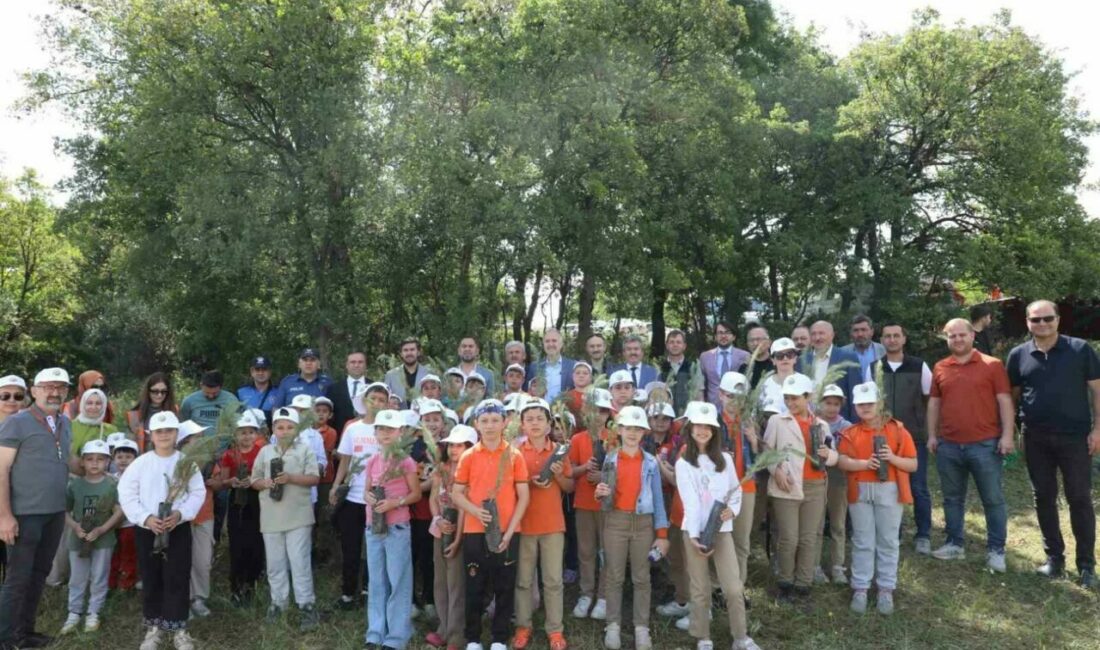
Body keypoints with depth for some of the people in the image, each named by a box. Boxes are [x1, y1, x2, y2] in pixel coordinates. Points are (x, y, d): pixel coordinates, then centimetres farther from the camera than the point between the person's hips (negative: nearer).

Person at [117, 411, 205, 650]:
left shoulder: (186, 462, 1)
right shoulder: (140, 463, 0)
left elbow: (198, 493, -2)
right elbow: (126, 494, -4)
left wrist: (180, 514, -17)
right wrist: (146, 518, -15)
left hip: (178, 527, -1)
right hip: (146, 528, 1)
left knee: (177, 578, 0)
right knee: (151, 579, 9)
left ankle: (178, 628, 10)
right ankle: (153, 627, 23)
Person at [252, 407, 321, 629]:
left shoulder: (305, 449, -1)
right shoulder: (265, 451, 9)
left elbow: (314, 478, -7)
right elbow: (254, 481, 11)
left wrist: (291, 478, -19)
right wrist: (266, 483, -11)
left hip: (298, 515, -3)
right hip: (271, 516, 4)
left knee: (299, 561, -2)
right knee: (275, 562, 12)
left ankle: (306, 604, 5)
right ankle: (278, 601, 26)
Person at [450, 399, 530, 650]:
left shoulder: (514, 456, -1)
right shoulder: (468, 456, 2)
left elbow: (523, 496, -1)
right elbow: (457, 494, 5)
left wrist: (509, 530, -9)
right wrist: (475, 510, -14)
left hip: (507, 532, 0)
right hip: (474, 531, 0)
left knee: (504, 587, 8)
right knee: (475, 587, 9)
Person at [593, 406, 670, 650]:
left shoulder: (651, 462, 1)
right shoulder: (610, 459, 2)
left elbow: (658, 499, 1)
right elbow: (607, 496, 6)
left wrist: (662, 534, -4)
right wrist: (601, 493, -19)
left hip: (643, 523, 0)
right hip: (615, 521, 0)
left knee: (642, 577, 7)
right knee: (615, 576, 6)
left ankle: (642, 627, 16)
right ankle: (613, 625, 16)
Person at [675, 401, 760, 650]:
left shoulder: (725, 459, 7)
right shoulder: (683, 463, -1)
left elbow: (736, 490, 14)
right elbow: (690, 502, -9)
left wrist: (732, 509, -7)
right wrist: (694, 536, -17)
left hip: (722, 529, 2)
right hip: (695, 531, -2)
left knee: (734, 588, -2)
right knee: (700, 589, 5)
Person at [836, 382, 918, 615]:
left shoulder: (897, 430, 2)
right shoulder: (850, 433, 6)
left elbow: (913, 465, 2)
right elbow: (843, 462, -6)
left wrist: (893, 458, -15)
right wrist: (865, 463, -21)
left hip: (889, 490, -1)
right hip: (860, 491, 1)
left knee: (888, 541, 6)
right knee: (862, 542, 6)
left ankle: (886, 590, 15)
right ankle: (860, 589, 12)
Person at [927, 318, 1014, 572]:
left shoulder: (992, 365, -1)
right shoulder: (940, 368, 8)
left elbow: (1004, 401, -3)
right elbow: (934, 403, 12)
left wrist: (1007, 434, -10)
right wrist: (932, 435, 7)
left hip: (985, 444, -3)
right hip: (948, 445, 4)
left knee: (993, 499, 4)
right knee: (952, 498, 12)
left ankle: (996, 550, 14)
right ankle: (955, 544, 24)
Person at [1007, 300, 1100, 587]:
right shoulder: (1018, 355, 3)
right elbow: (1013, 395, 11)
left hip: (1075, 436, -2)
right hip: (1036, 439, 3)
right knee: (1043, 498, 9)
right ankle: (1054, 557, 22)